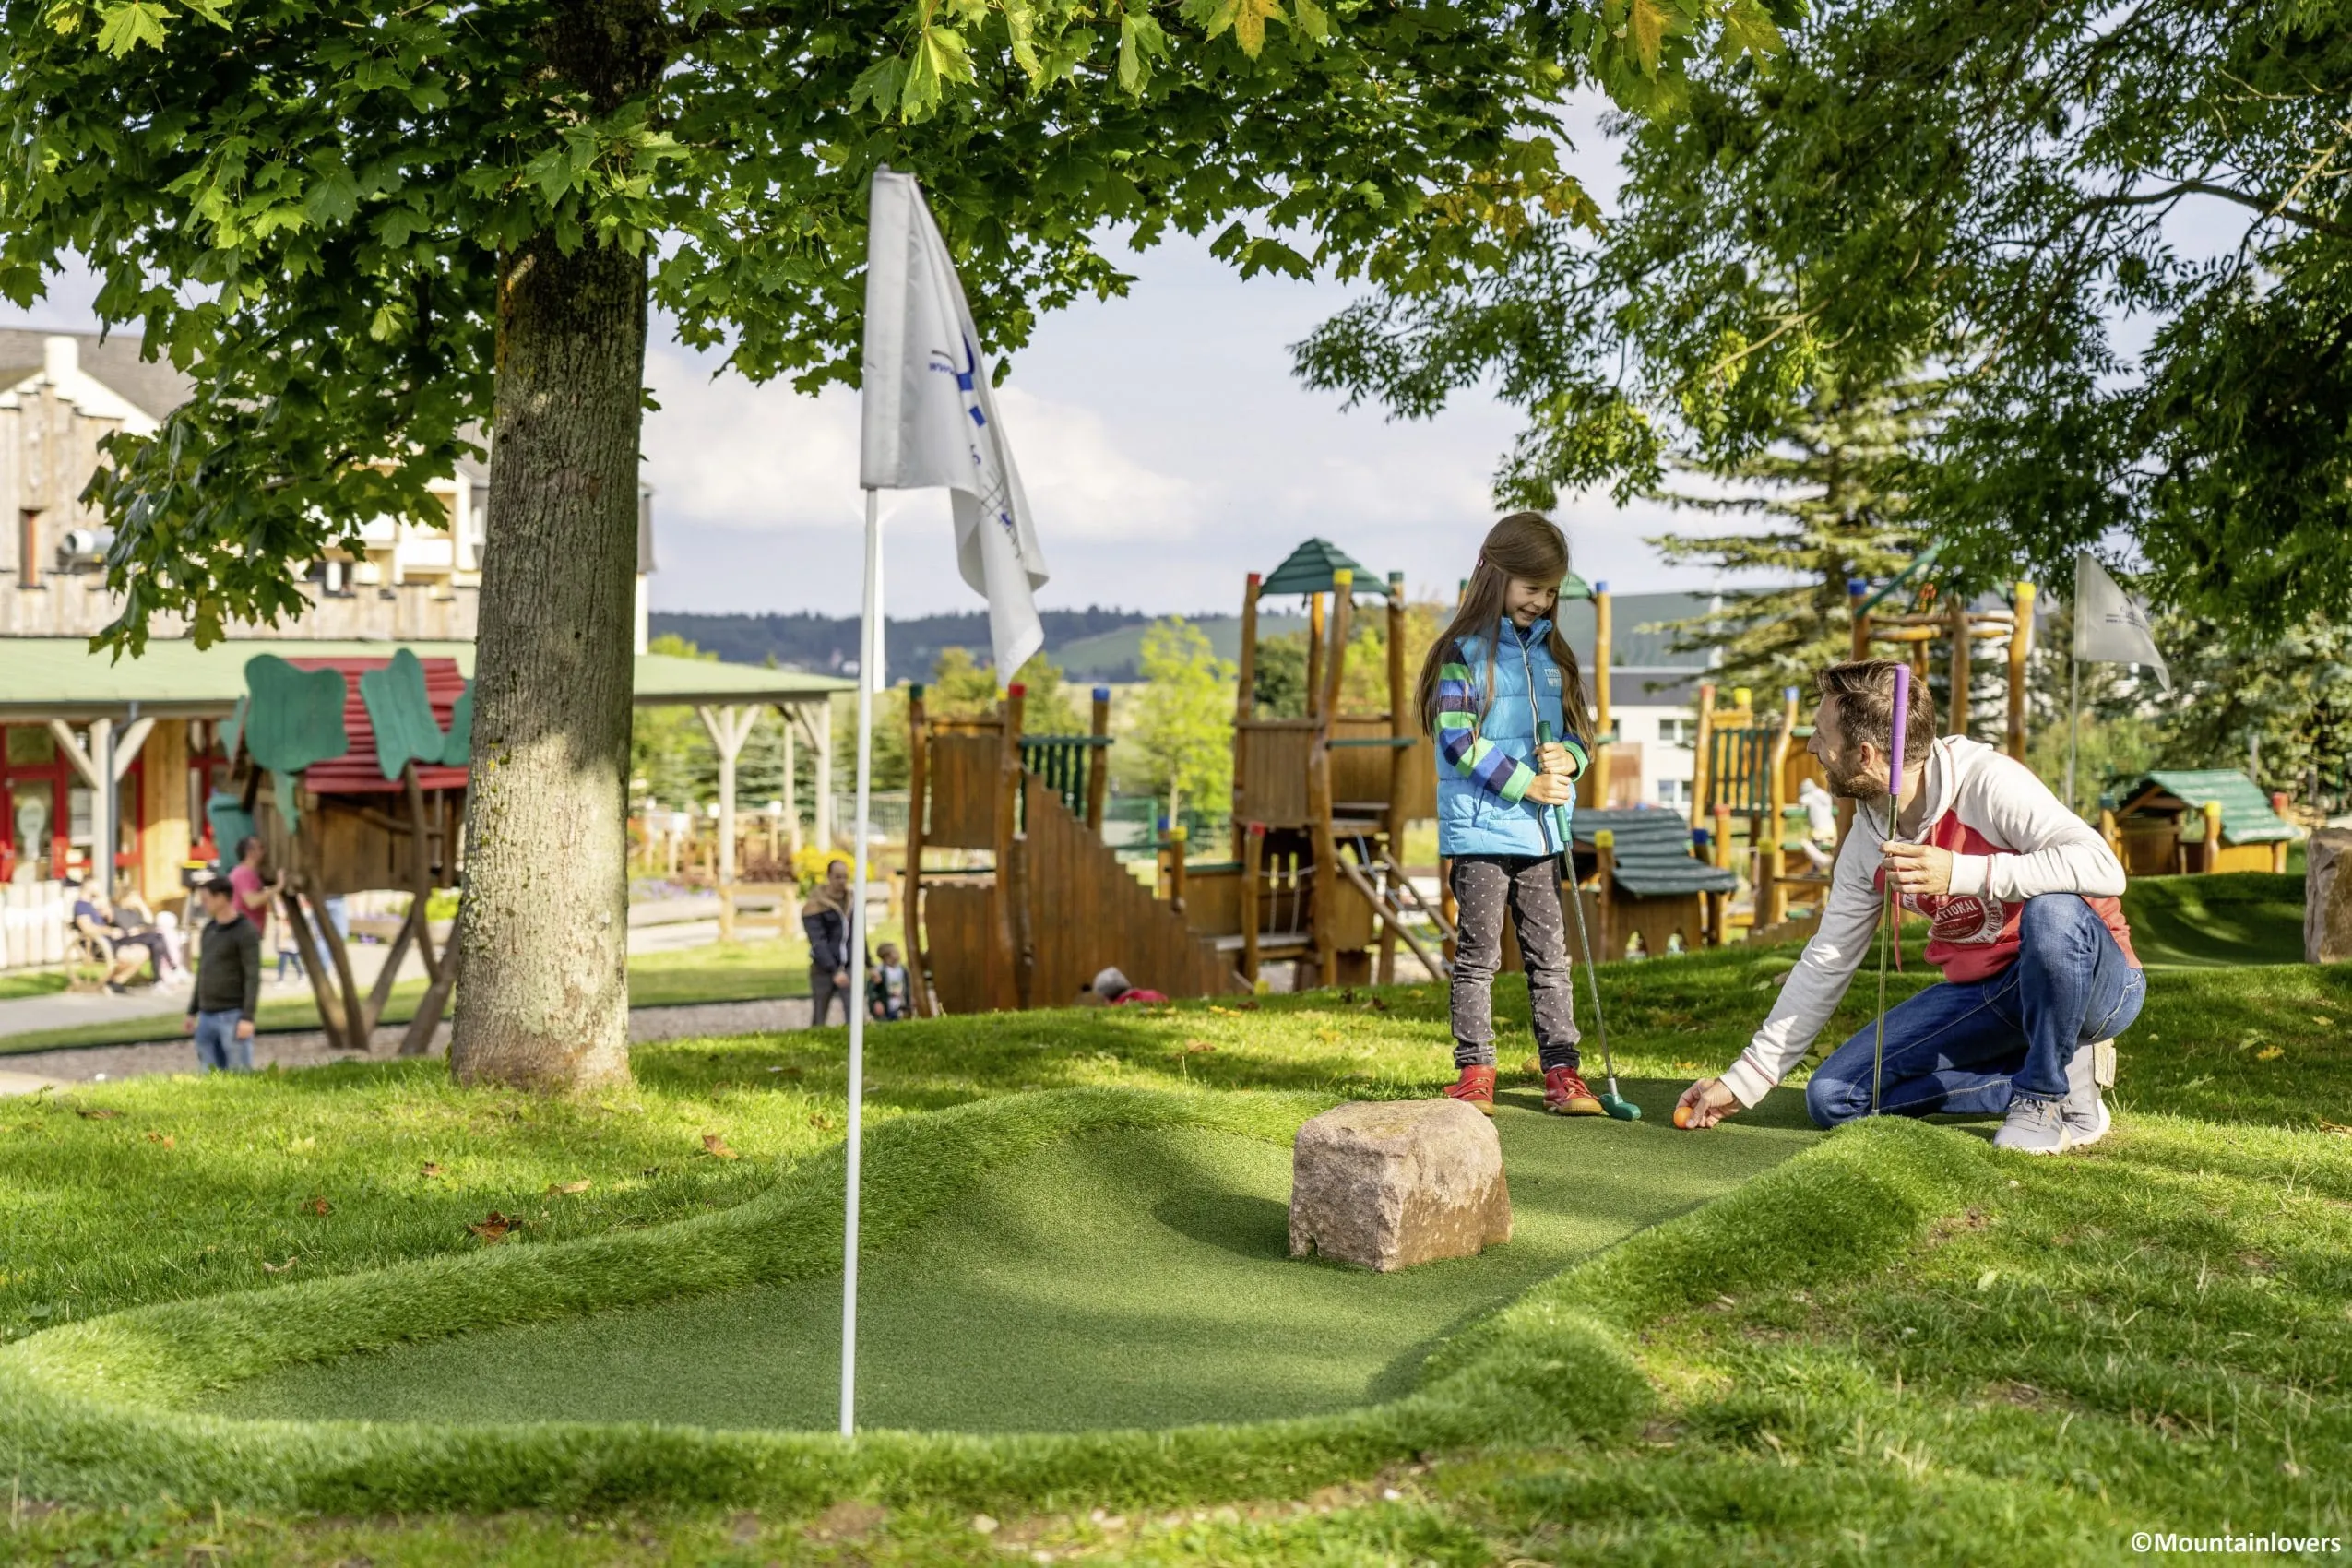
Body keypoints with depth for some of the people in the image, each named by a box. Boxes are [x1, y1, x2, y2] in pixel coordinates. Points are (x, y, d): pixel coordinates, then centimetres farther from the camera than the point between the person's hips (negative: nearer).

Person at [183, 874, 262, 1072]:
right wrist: (192, 1012, 19)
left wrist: (247, 1018, -19)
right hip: (207, 1016, 7)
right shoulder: (209, 929, 14)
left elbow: (253, 978, -13)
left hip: (233, 1015, -7)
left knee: (239, 1075, -5)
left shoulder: (246, 932, -9)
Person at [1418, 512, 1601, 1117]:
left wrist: (1570, 755, -5)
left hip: (1541, 832, 6)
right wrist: (1525, 784, -14)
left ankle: (1561, 1068, 12)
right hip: (1481, 830, -5)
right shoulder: (1464, 652, -6)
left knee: (1549, 953, 7)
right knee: (1479, 953, 0)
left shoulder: (1551, 652, 13)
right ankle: (1474, 1069, 6)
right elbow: (1458, 741, -12)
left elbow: (1576, 726, 19)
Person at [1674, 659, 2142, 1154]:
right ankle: (2036, 1083, 0)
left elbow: (2104, 868, -34)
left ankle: (2051, 1096, -15)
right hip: (1981, 995, 6)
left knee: (2052, 911, -39)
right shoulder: (1867, 842, -2)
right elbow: (1826, 964, 5)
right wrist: (1742, 1081, 4)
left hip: (2096, 983, -6)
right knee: (1834, 1097, -7)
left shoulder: (1987, 783, -22)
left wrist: (1960, 873, -38)